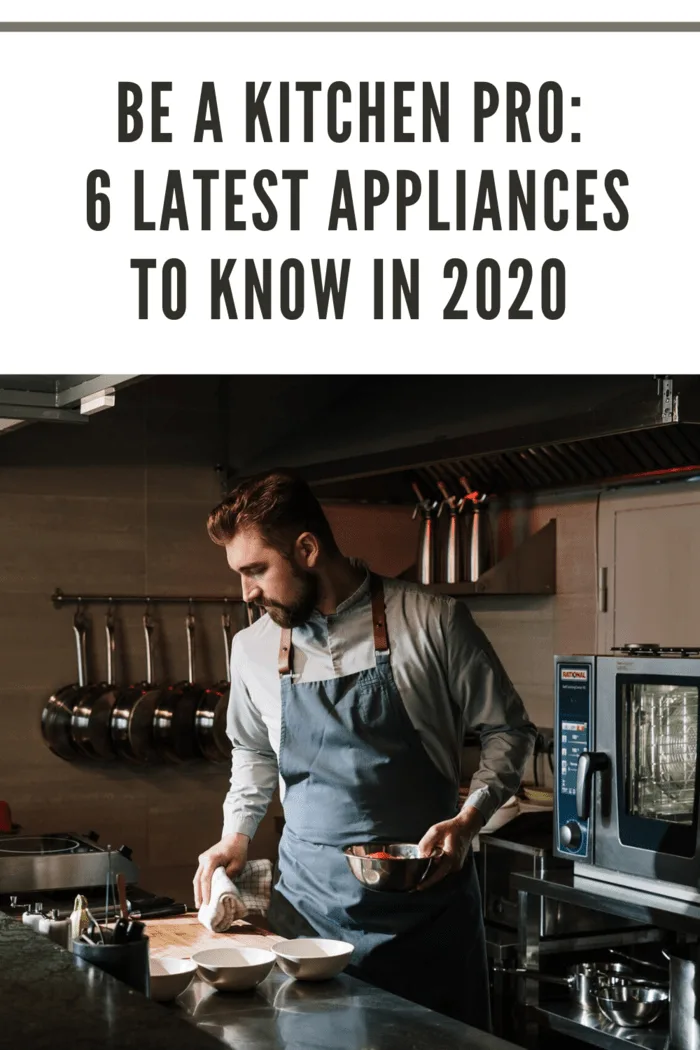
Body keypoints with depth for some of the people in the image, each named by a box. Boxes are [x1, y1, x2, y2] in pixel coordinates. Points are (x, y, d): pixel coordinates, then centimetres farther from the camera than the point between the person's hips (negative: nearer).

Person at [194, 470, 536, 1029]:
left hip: (425, 899, -3)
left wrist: (467, 821, -12)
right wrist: (237, 834, 9)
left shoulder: (432, 621, -8)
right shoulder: (253, 648, 5)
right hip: (309, 900, 3)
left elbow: (508, 730, 1)